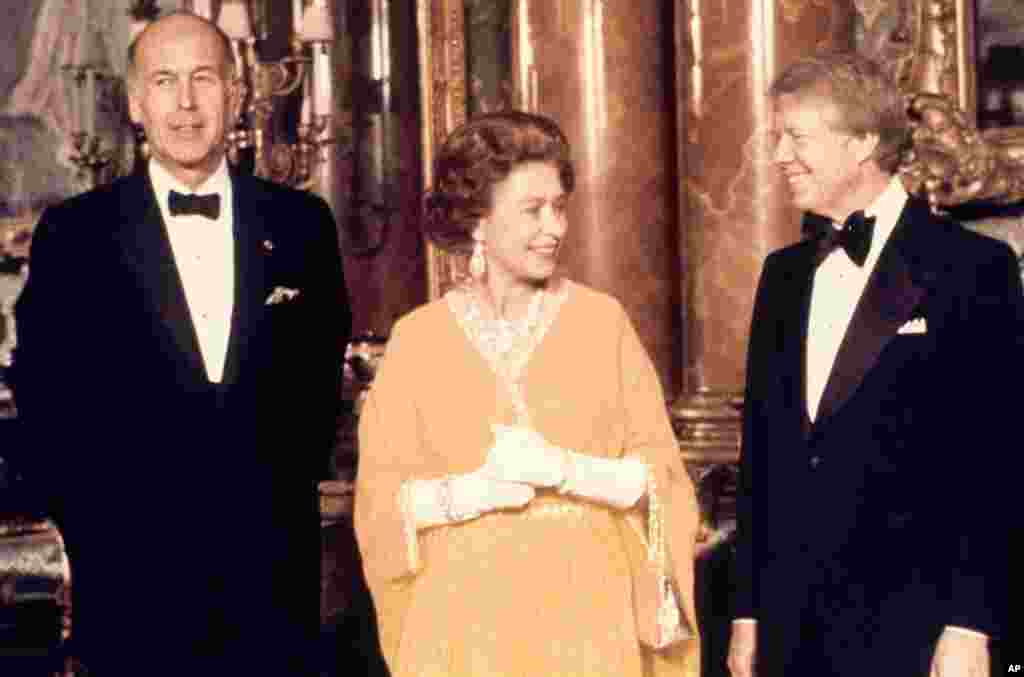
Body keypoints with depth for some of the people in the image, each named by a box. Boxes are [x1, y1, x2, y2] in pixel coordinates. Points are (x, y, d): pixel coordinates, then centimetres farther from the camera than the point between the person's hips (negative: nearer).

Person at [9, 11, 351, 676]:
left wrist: (290, 487, 3)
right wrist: (97, 526, -4)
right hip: (134, 571, -1)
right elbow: (45, 392, 1)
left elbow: (322, 373, 11)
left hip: (274, 567, 2)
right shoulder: (75, 231, 1)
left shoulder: (300, 222, 6)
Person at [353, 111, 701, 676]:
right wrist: (472, 492, -15)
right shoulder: (418, 338, 0)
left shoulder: (601, 320, 0)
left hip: (585, 608, 0)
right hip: (467, 613, 0)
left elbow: (659, 476, -1)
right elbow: (380, 495, 0)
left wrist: (565, 470, -16)